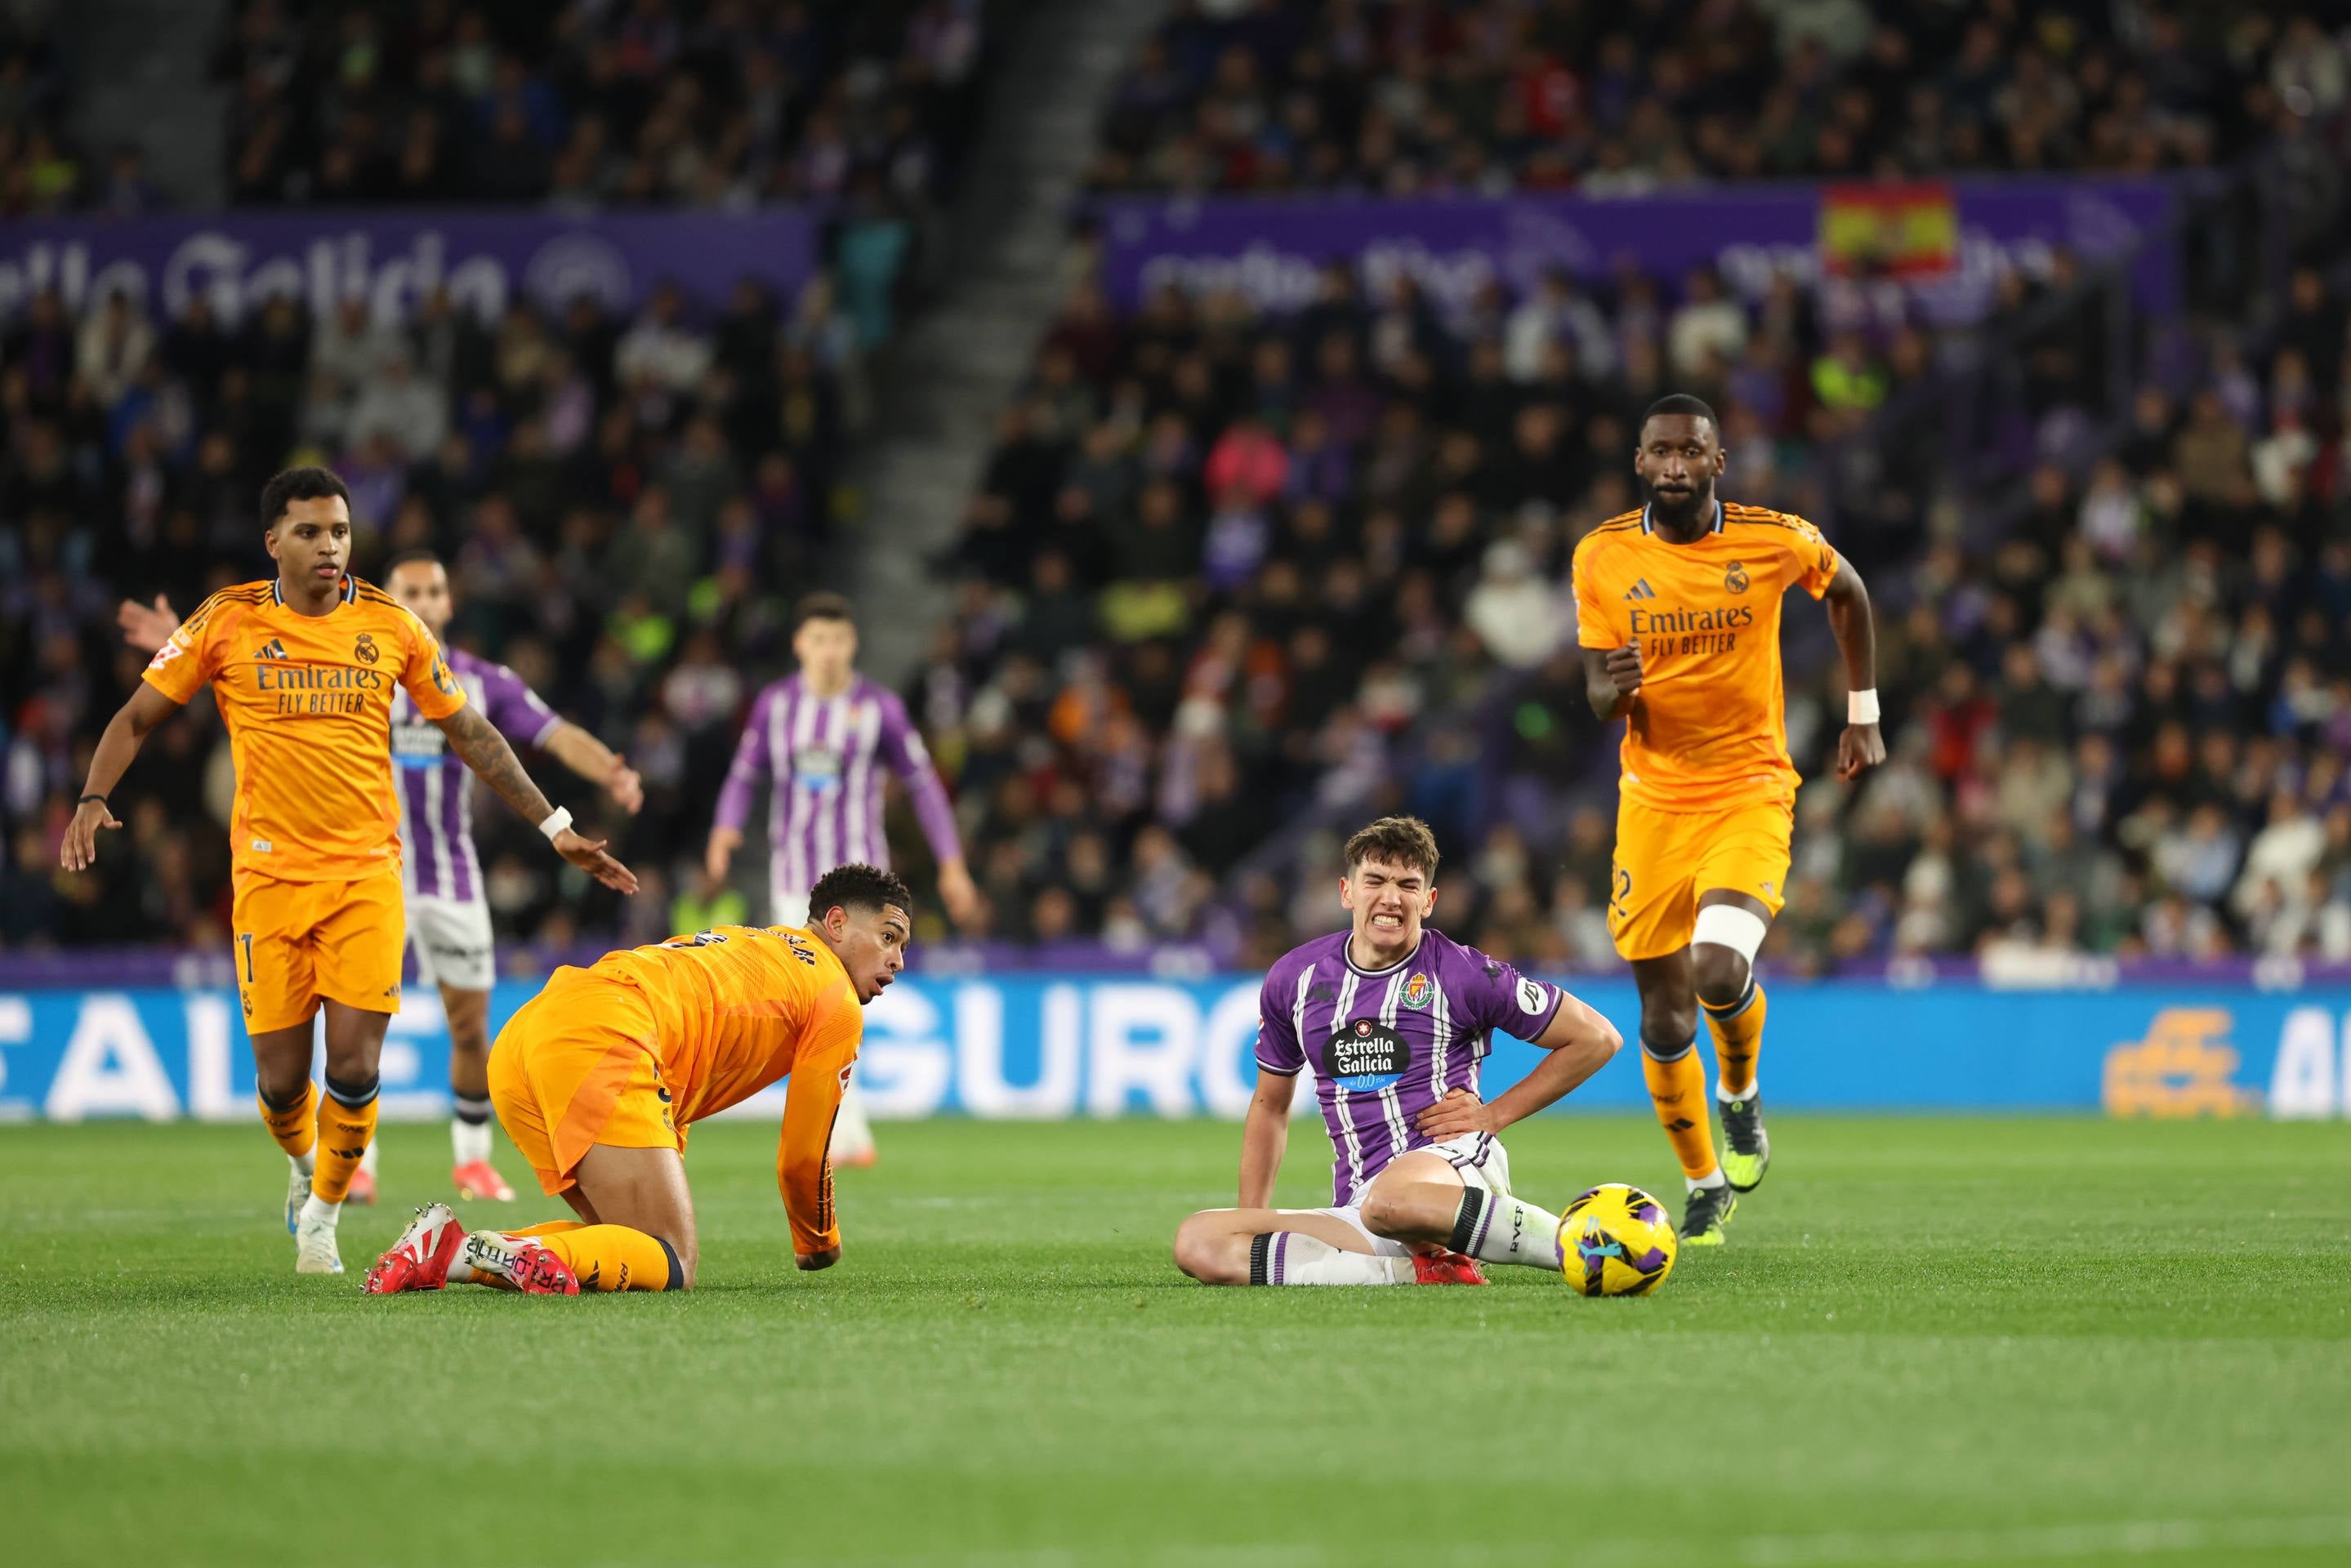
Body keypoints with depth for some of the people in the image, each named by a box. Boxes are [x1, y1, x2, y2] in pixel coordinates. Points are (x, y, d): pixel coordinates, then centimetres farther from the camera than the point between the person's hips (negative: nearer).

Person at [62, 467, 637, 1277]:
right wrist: (93, 798, -11)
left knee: (354, 1068, -11)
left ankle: (323, 1211, 15)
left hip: (367, 874, 0)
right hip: (269, 875, 0)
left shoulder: (390, 626, 3)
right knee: (282, 1078, -1)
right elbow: (138, 716, 7)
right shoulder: (229, 621, 0)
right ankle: (305, 1168, 34)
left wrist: (554, 827, 10)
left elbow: (469, 732, 13)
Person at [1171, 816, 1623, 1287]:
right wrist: (1250, 1225, 15)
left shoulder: (1464, 974, 1)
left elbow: (1597, 1038, 7)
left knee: (1391, 1200, -45)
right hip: (1354, 1211, 5)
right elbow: (1271, 1105, 26)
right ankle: (1424, 1273, -23)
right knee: (1196, 1243, -22)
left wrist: (1497, 1114, 0)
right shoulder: (1294, 978, 13)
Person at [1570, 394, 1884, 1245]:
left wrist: (1863, 716, 13)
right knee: (1664, 1013, 4)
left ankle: (1740, 1096, 9)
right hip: (1654, 799, 2)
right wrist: (1615, 689, -25)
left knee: (1720, 970, -24)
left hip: (1751, 791, -2)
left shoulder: (1774, 539, -8)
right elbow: (1601, 700, -1)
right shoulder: (1602, 557, -5)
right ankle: (1705, 1184, 25)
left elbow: (1846, 592, 13)